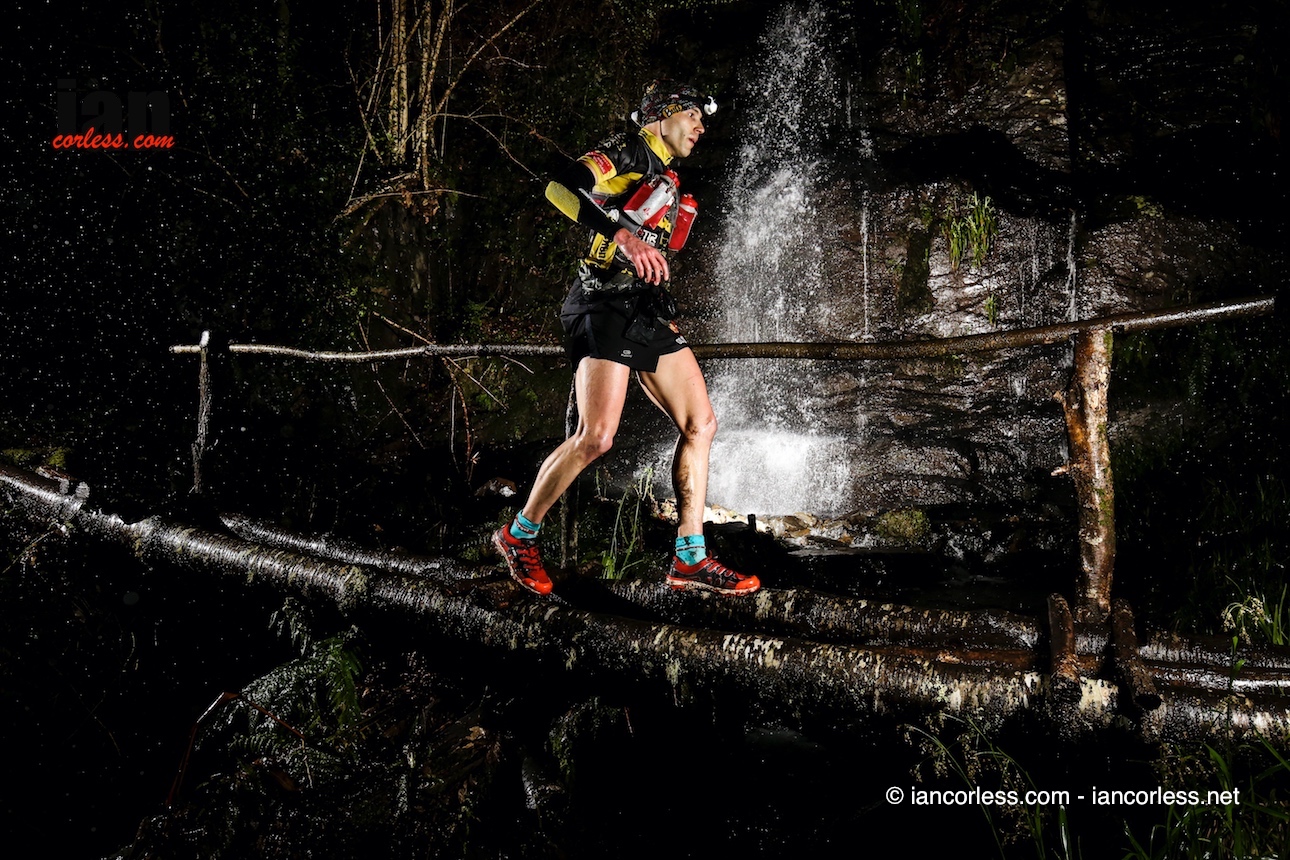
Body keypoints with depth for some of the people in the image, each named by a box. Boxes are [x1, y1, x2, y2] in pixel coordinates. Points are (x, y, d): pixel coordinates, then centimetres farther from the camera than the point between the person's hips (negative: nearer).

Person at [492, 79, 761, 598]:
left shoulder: (667, 182, 24)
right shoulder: (627, 152, -3)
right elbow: (560, 188, -21)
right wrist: (623, 234, -32)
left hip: (648, 311, 9)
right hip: (605, 307, -9)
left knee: (701, 424, 2)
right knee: (595, 438, -18)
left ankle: (689, 560, 5)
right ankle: (519, 537, 2)